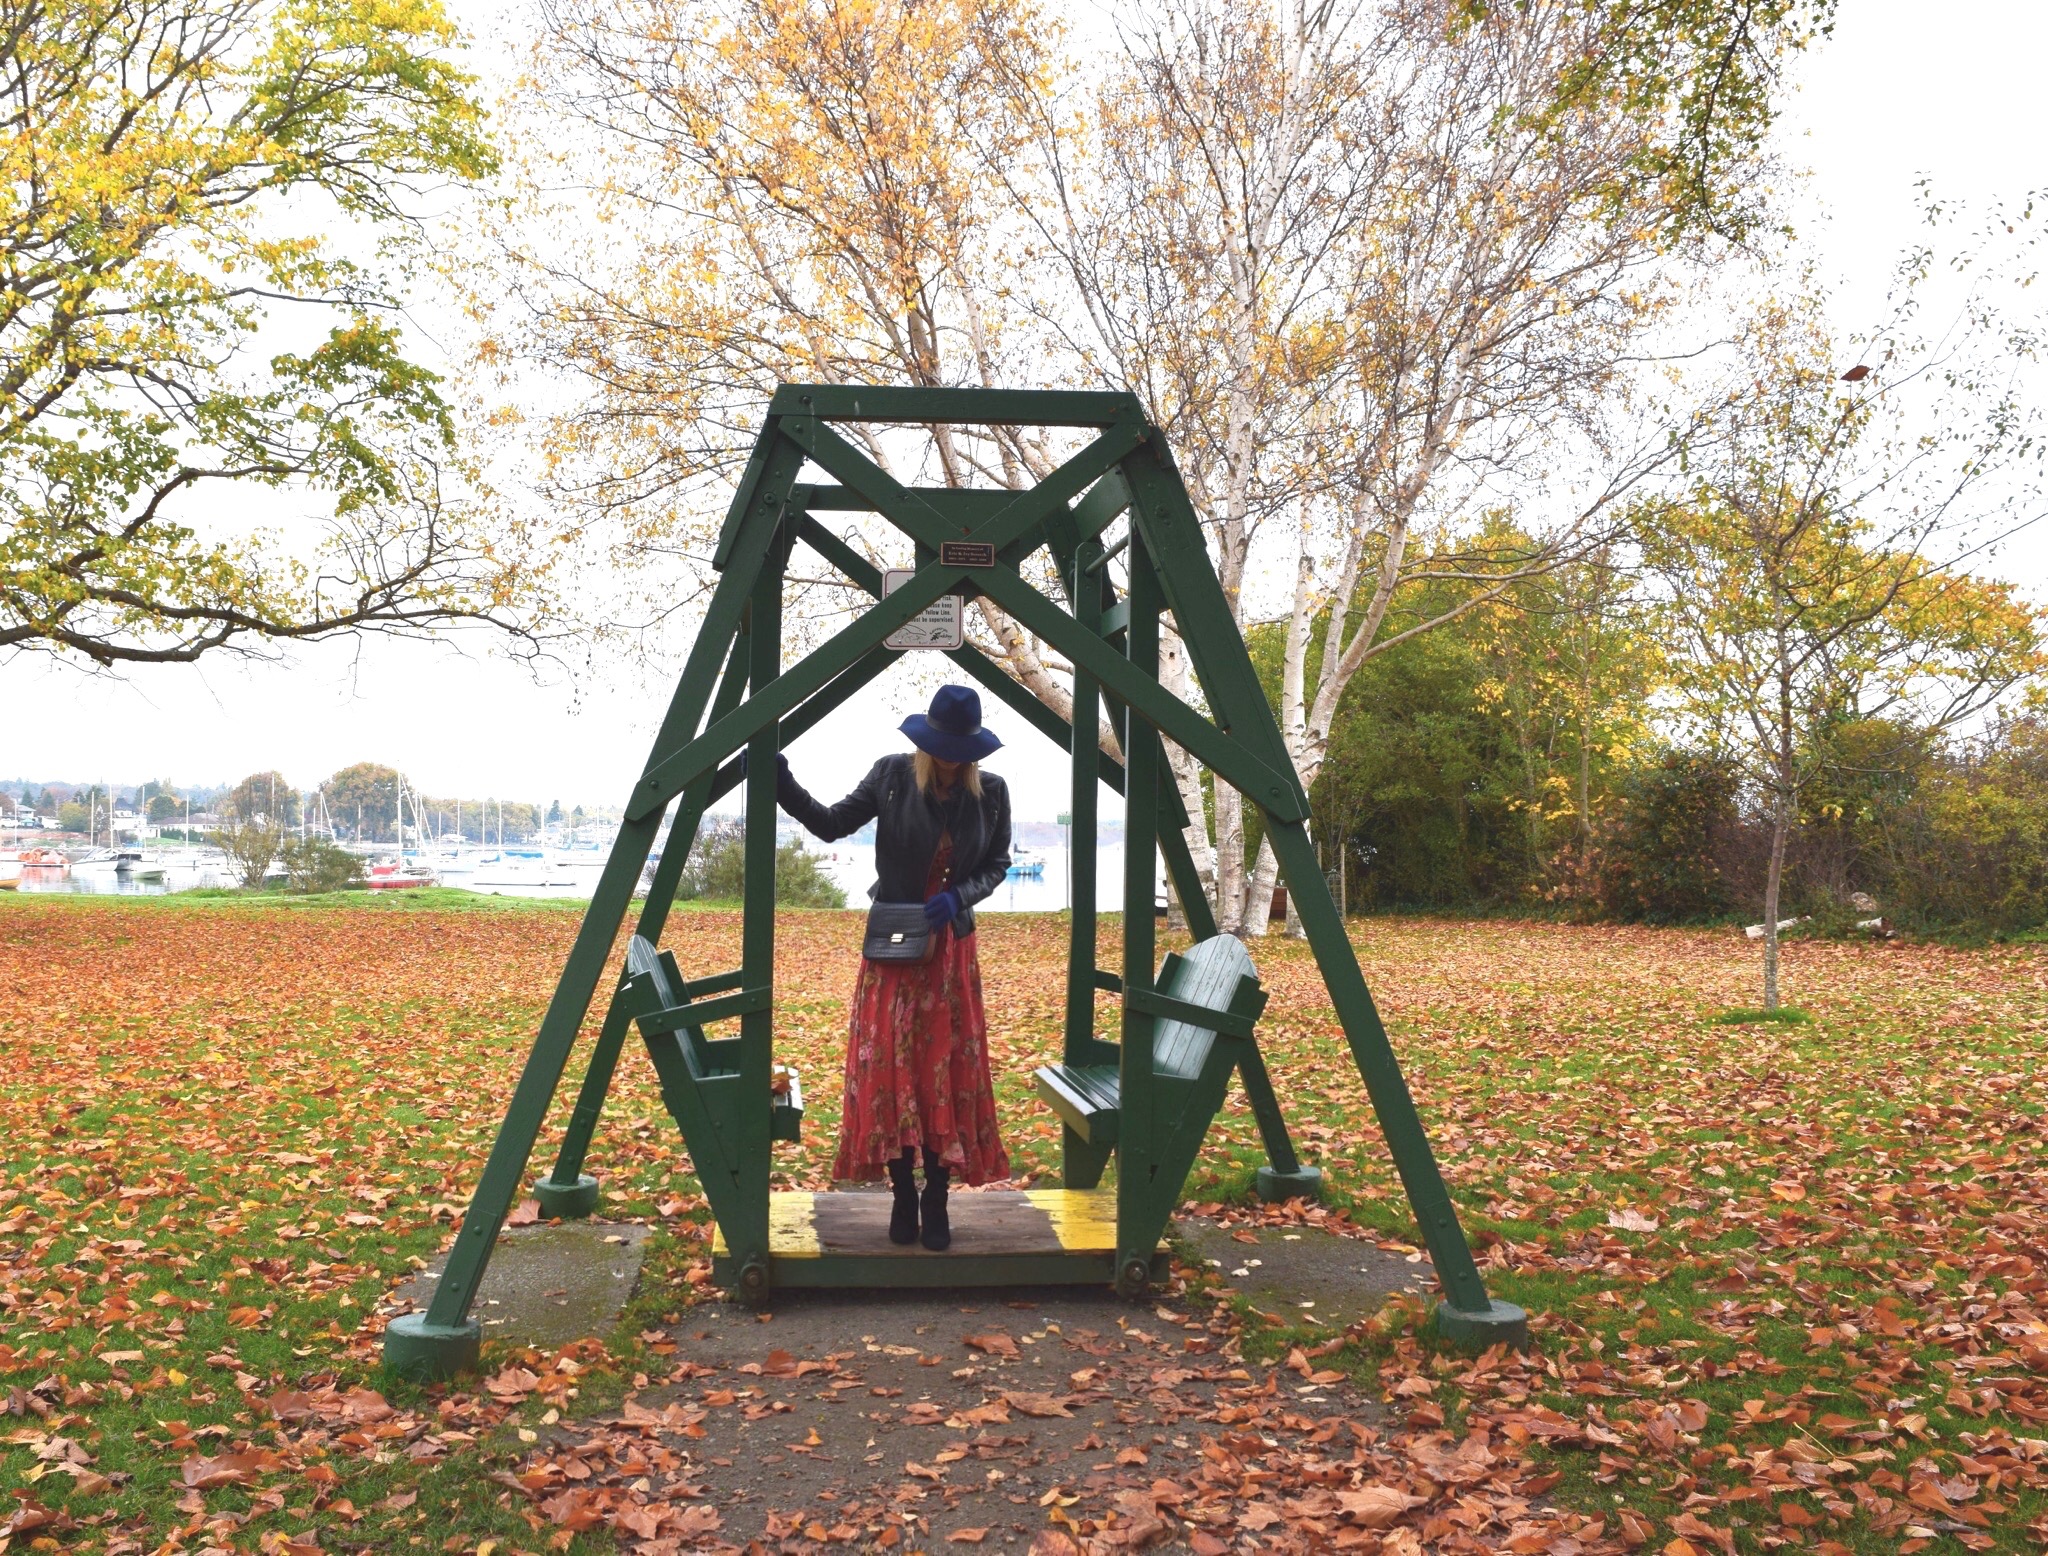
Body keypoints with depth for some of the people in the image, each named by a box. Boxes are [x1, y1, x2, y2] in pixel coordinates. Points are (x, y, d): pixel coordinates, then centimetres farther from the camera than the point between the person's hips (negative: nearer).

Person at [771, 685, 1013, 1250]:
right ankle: (903, 1200, 12)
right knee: (889, 1069, 0)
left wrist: (958, 896, -14)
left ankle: (936, 1204, 13)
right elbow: (832, 824, -2)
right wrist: (783, 785, -16)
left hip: (951, 947, 1)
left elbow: (997, 864, 5)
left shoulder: (991, 792, -3)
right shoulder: (892, 775, -6)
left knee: (947, 1072, 3)